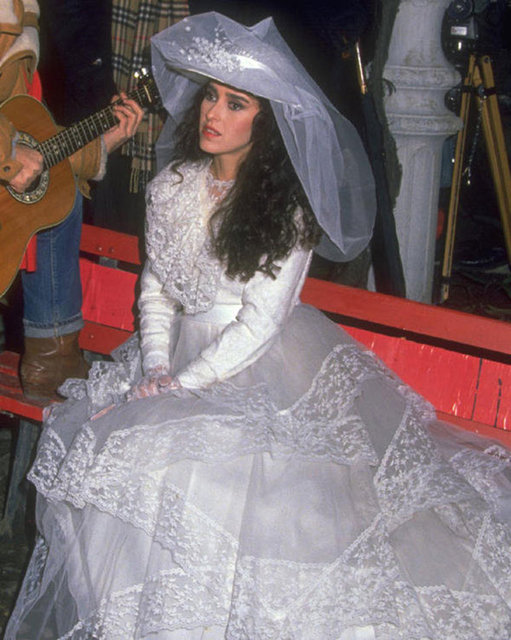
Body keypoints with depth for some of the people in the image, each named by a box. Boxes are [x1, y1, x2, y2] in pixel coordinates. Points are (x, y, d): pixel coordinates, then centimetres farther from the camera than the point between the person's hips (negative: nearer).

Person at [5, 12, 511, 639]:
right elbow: (154, 288, 11)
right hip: (179, 353, 6)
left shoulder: (290, 204, -11)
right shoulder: (171, 188, 6)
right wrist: (155, 367, -6)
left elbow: (261, 321, -15)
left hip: (267, 366, -5)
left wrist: (182, 385, -16)